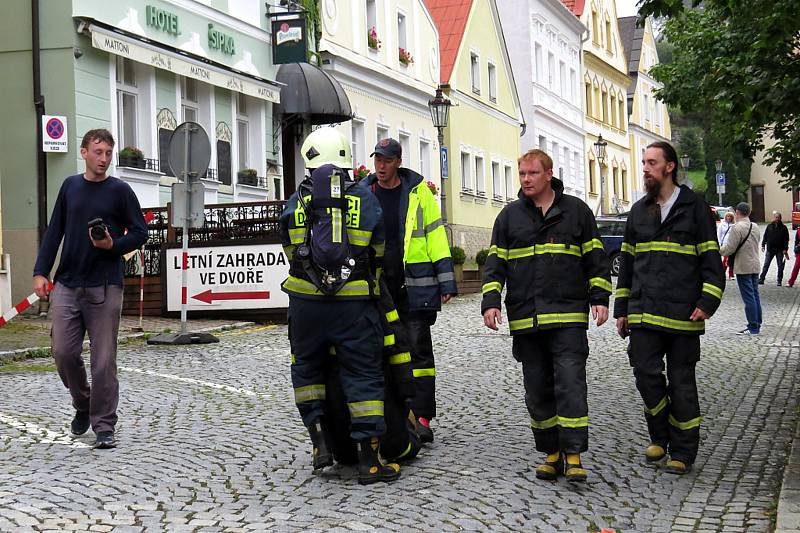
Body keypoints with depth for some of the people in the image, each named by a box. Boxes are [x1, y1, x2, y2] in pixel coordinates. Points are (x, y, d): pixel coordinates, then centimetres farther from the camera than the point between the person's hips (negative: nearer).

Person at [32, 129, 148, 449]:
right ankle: (83, 405, 27)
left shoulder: (120, 191, 1)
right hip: (67, 285, 3)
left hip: (104, 288, -3)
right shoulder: (70, 186, 10)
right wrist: (41, 272, 6)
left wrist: (114, 245, -15)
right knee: (64, 352, 2)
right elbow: (54, 231, 13)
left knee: (103, 359, -2)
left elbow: (140, 233, 3)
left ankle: (104, 426, 6)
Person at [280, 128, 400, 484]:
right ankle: (369, 460, 4)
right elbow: (378, 253, 12)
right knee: (363, 375, 4)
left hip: (306, 302, 1)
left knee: (306, 368, 20)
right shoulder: (365, 200, 2)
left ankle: (319, 439, 10)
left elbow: (291, 252, 11)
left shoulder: (296, 204, 2)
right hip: (355, 303, -1)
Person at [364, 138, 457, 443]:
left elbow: (436, 235, 1)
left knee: (418, 349, -4)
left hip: (414, 286, -3)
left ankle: (422, 418, -1)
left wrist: (446, 281, -3)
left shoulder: (418, 191, 1)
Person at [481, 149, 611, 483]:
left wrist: (599, 298, 0)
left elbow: (595, 257, 10)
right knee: (537, 390, 6)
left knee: (570, 383, -10)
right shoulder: (510, 215, 11)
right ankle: (552, 453, 17)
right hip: (525, 318, 3)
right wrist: (490, 302, -1)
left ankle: (573, 455, -7)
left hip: (569, 317, -2)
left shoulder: (576, 210, 7)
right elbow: (495, 262, 11)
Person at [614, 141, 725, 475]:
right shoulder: (638, 211, 14)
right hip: (644, 312, 3)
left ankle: (683, 453, 13)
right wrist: (621, 309, 15)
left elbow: (711, 260, 0)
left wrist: (707, 302, -12)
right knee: (646, 373, -5)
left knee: (682, 382, 2)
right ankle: (660, 437, 18)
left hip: (683, 313, -3)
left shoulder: (695, 208, 2)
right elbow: (627, 262, 18)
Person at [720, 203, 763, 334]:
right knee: (755, 296, 13)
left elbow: (729, 248, -18)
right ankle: (757, 324, 18)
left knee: (748, 297, -5)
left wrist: (718, 250, 2)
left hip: (743, 268, -8)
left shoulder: (737, 228, -16)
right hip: (755, 266, 8)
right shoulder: (756, 227, 9)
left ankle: (753, 327, -3)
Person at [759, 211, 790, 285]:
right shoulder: (769, 226, 3)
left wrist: (785, 249, -7)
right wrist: (763, 245, 0)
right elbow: (765, 236, 7)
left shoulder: (783, 228, 1)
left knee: (780, 266, 4)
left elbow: (786, 240, 0)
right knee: (766, 265, 2)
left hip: (780, 250, 0)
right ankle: (761, 279, 5)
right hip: (770, 249, 0)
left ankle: (779, 281, 13)